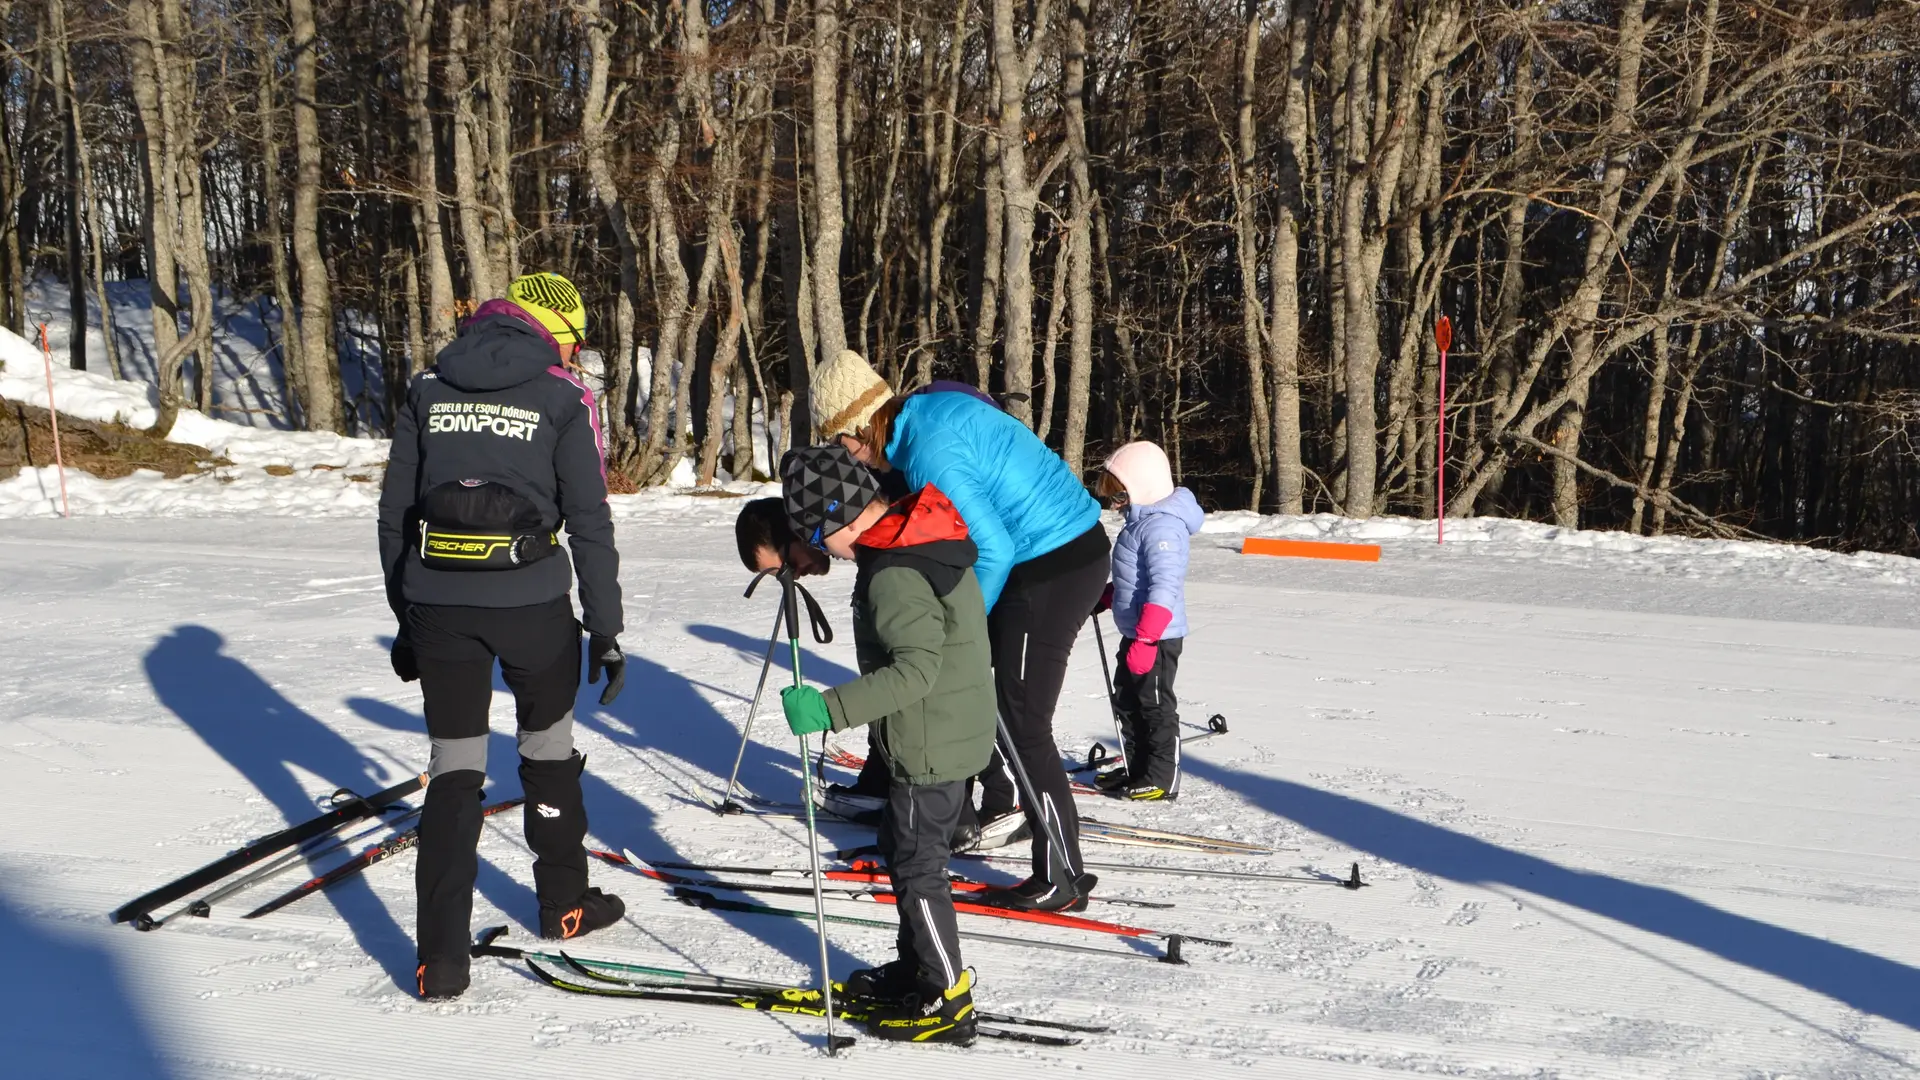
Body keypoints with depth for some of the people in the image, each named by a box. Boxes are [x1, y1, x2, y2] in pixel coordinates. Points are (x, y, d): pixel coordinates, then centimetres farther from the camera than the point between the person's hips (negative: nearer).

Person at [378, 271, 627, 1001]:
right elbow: (590, 523, -4)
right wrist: (606, 630, 2)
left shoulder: (428, 388, 8)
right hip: (530, 603, -2)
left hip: (437, 603, 2)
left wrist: (405, 618, 17)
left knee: (455, 767, 5)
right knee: (548, 749, 20)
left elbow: (394, 512, 10)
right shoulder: (563, 397, -1)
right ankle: (564, 904, 33)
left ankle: (441, 958, 0)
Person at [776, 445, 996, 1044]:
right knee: (902, 848, 22)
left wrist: (830, 708, -35)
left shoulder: (894, 576, -26)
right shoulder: (927, 534, 4)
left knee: (916, 865, 1)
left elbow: (916, 668, -33)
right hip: (956, 727, 10)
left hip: (929, 743, -10)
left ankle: (947, 1000, 10)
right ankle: (917, 966, 35)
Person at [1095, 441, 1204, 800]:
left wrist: (1145, 638, -32)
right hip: (1137, 633, 11)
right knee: (1128, 701, 18)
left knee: (1155, 704, -2)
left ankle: (1163, 779, 8)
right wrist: (1106, 596, 23)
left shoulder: (1161, 527, -22)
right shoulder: (1142, 519, 12)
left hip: (1157, 637, -11)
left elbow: (1165, 586, -30)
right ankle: (1138, 770, 29)